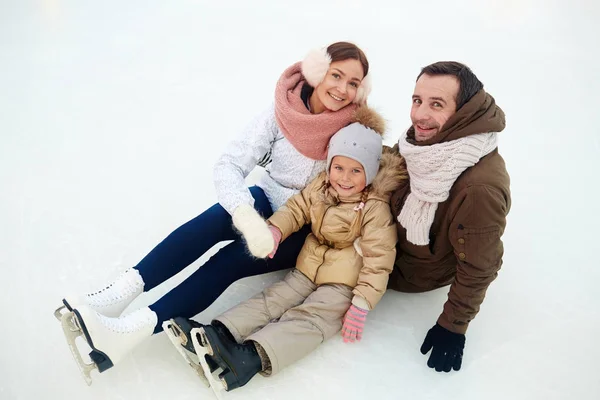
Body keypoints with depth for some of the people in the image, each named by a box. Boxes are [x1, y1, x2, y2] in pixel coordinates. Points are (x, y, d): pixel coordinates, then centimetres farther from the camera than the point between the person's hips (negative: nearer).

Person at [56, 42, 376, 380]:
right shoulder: (281, 114, -14)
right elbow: (230, 165, -20)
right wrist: (247, 216, -39)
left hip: (307, 232, -2)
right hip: (267, 203, 2)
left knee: (232, 260, -27)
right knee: (215, 219, -30)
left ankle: (132, 331, -33)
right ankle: (120, 293, -31)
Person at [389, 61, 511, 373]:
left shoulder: (481, 187, -40)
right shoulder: (424, 139, -17)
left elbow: (477, 268, -27)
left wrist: (453, 326, -16)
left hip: (414, 271, -6)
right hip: (391, 233, 6)